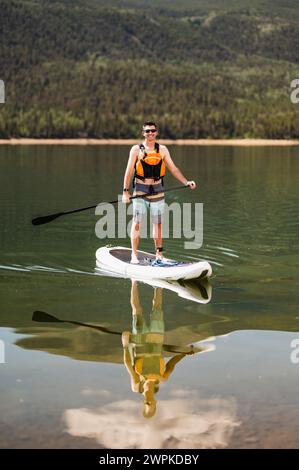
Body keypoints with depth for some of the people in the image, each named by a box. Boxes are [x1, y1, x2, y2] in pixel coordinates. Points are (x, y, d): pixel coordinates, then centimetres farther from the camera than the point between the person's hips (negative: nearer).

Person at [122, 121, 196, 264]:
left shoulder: (162, 150, 8)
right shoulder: (136, 149, 1)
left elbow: (173, 169, 7)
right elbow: (129, 171, -2)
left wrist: (186, 182, -4)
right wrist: (125, 191, -9)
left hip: (157, 190, 3)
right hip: (140, 189, -2)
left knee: (158, 223, 8)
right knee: (137, 222, -5)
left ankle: (159, 254, 17)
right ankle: (134, 255, -1)